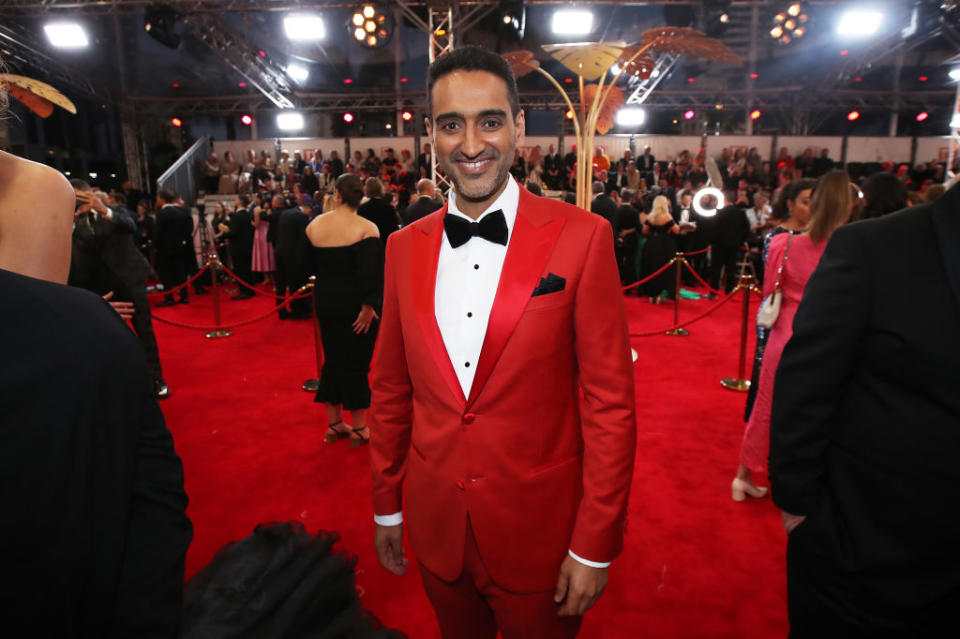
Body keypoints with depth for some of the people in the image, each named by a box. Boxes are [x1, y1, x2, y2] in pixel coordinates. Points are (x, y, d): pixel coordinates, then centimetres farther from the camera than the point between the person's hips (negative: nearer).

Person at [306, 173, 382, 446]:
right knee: (356, 363, 6)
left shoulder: (314, 225, 0)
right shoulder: (366, 228, -13)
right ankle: (359, 429, 16)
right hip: (356, 306, -4)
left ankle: (334, 424, 27)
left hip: (326, 303, 4)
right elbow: (371, 271, -22)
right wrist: (368, 306, -15)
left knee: (332, 360, 16)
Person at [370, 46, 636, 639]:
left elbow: (610, 402, -12)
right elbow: (392, 388, 6)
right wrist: (386, 506, 11)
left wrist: (595, 547, -9)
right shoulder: (405, 246, -1)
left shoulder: (582, 237, -13)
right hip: (437, 529, 4)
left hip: (540, 536, -3)